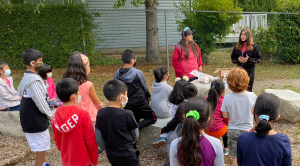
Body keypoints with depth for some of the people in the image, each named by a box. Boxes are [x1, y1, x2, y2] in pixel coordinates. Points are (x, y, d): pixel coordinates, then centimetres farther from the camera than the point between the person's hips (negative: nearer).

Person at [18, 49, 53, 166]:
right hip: (36, 120, -10)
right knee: (41, 149, 1)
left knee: (40, 147, 24)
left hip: (30, 118, 10)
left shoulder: (26, 77, 8)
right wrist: (50, 115, -5)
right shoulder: (34, 80, -23)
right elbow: (41, 102, -23)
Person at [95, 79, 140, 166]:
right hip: (126, 155, -5)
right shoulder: (127, 114, -21)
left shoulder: (100, 113, -9)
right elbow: (135, 135, -6)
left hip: (111, 154, 5)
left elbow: (98, 137, -2)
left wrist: (107, 148, 13)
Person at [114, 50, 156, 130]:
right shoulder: (138, 73, -12)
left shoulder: (117, 74, -3)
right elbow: (144, 88, 1)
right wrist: (148, 97, 21)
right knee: (153, 118, 11)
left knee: (134, 121, 26)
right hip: (139, 103, -5)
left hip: (126, 105, 5)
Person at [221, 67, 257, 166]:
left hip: (232, 130, 0)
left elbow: (225, 116, -8)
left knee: (235, 158, 13)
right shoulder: (252, 96, -16)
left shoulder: (227, 98, -18)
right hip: (247, 129, 0)